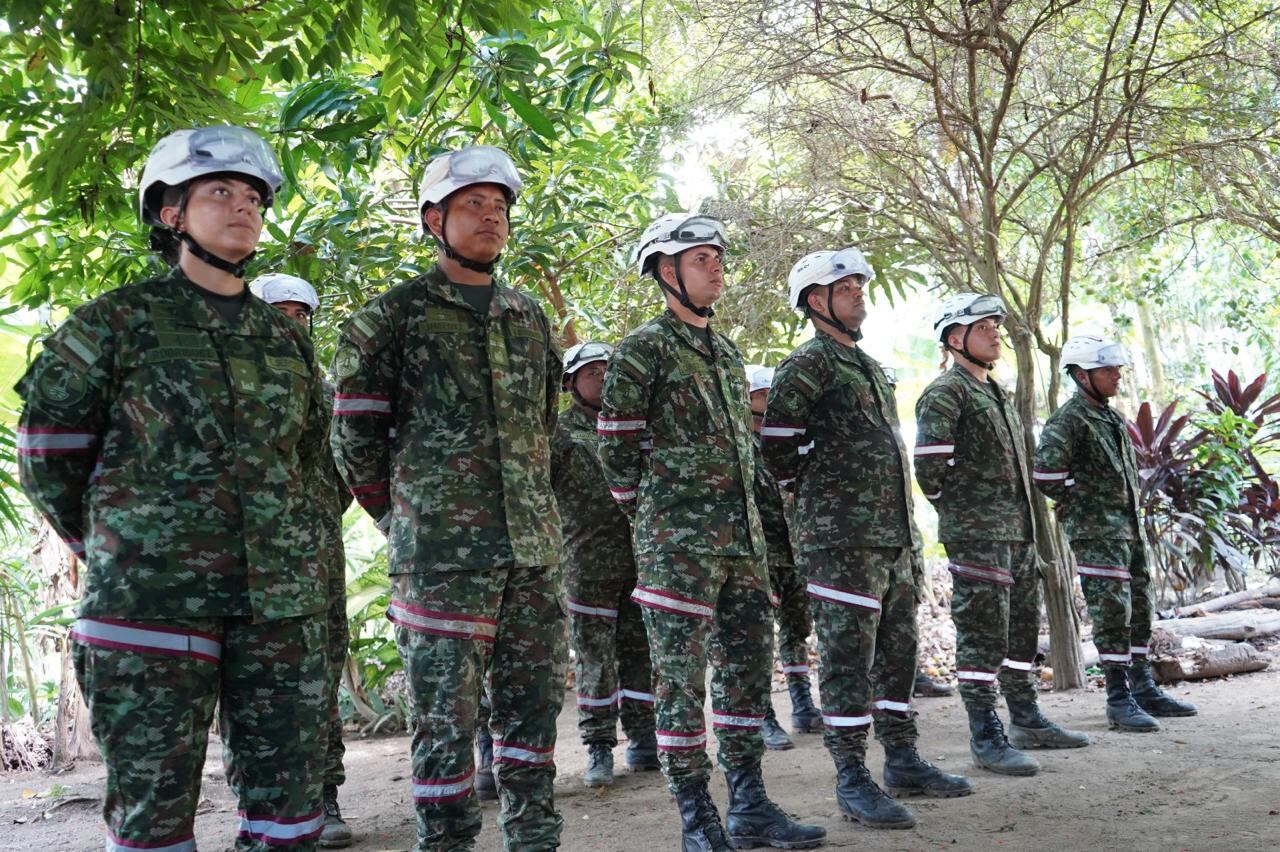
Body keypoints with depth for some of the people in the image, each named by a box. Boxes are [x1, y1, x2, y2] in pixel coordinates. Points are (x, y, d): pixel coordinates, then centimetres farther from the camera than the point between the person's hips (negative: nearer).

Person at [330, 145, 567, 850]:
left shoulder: (530, 316, 16)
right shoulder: (393, 316, 0)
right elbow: (355, 440, 2)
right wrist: (404, 518, 5)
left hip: (535, 548, 5)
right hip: (441, 554, -5)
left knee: (533, 704, 10)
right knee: (446, 716, -1)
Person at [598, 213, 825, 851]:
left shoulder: (726, 350, 17)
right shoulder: (643, 349, -6)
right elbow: (616, 448, -6)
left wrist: (742, 518, 17)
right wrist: (652, 517, 1)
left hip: (742, 534, 8)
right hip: (677, 542, -8)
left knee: (749, 662, 9)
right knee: (680, 674, -2)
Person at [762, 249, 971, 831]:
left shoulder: (870, 367, 20)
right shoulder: (807, 366, -8)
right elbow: (775, 449, -13)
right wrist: (819, 494, -1)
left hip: (896, 536, 9)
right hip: (842, 541, -9)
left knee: (897, 652, 13)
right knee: (848, 658, -6)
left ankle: (903, 761, 23)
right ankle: (853, 781, -1)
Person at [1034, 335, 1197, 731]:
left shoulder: (1113, 417, 16)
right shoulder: (1068, 420, -13)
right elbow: (1046, 473, -24)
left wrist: (1134, 509, 16)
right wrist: (1076, 501, -10)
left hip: (1129, 529, 9)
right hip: (1096, 534, -9)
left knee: (1140, 609, 13)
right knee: (1112, 613, -8)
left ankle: (1144, 688, 23)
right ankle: (1119, 700, -2)